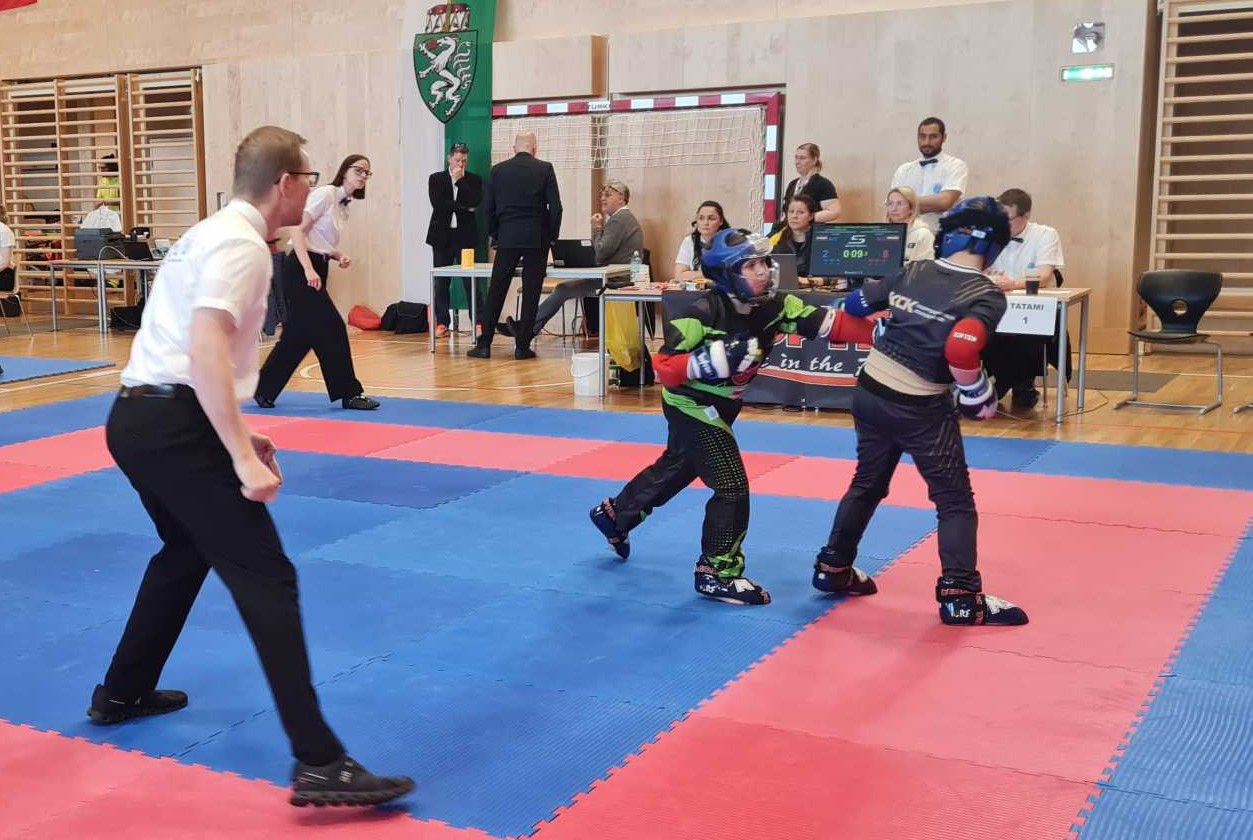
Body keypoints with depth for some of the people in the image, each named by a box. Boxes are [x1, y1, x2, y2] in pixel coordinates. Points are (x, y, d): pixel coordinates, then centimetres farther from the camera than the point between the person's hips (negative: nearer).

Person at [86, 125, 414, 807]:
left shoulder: (212, 232, 19)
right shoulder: (241, 243, -12)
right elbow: (206, 351, -24)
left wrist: (232, 438, 25)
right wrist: (245, 459, -26)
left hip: (137, 417, 10)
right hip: (172, 425, -10)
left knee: (186, 551, 31)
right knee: (266, 578, -12)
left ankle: (121, 694, 45)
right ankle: (319, 764, -16)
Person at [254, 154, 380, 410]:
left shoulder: (343, 206, 15)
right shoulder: (326, 194, -11)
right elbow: (298, 231, -18)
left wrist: (339, 256, 4)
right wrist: (308, 269, -25)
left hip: (317, 270, 9)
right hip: (301, 270, -9)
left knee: (299, 334, 11)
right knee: (331, 329, -7)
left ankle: (264, 389, 22)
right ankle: (349, 393, 0)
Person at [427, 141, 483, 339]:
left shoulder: (474, 180, 9)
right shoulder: (436, 179, 8)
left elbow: (475, 201, -9)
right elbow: (437, 204, -7)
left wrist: (459, 180, -8)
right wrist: (463, 207, -10)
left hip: (465, 235, -1)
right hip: (442, 235, 1)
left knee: (470, 280, -6)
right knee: (441, 282, 3)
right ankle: (442, 323, 9)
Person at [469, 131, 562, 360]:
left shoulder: (498, 170, 4)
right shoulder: (545, 169, -1)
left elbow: (487, 207, 6)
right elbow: (555, 207, -3)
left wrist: (493, 234, 17)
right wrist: (552, 237, 8)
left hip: (507, 239, 1)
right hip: (537, 240, -1)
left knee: (496, 292, 6)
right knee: (531, 294, 3)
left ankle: (484, 345, 6)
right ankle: (522, 346, 3)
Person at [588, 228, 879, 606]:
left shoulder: (773, 306, -11)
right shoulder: (704, 314, -27)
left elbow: (824, 322, -19)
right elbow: (665, 369, -25)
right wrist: (712, 359, -38)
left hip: (717, 408, 8)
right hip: (691, 407, -8)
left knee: (676, 469, 26)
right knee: (732, 488, -10)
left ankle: (615, 514, 49)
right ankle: (717, 573, 6)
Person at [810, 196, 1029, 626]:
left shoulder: (914, 271, 3)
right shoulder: (987, 295, -12)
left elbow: (856, 305, 10)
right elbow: (961, 351, -28)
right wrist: (980, 398, -12)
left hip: (869, 392, 6)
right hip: (920, 408, -6)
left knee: (867, 484, 23)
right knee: (955, 500, 7)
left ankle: (833, 568, 32)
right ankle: (960, 596, 2)